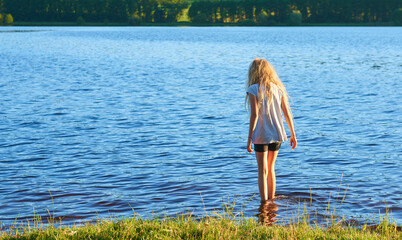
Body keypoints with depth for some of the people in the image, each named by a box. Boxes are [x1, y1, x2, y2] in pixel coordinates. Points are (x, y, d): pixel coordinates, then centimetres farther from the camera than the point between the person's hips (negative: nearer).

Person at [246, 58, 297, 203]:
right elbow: (287, 113, 5)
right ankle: (271, 200, 25)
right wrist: (293, 134, 12)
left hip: (261, 135, -5)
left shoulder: (253, 90, -8)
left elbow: (254, 114, -16)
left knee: (263, 171, 1)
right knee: (271, 168, 18)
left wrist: (249, 138, -14)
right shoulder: (278, 88, 6)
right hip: (277, 134, 5)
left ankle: (264, 203, 0)